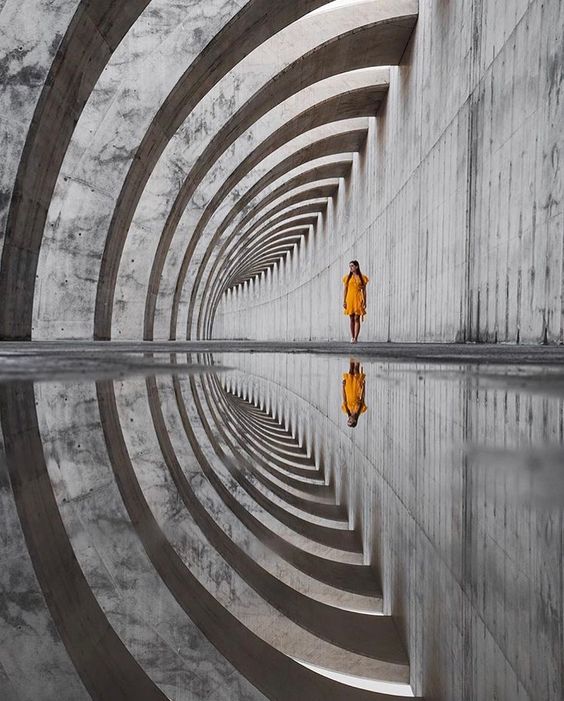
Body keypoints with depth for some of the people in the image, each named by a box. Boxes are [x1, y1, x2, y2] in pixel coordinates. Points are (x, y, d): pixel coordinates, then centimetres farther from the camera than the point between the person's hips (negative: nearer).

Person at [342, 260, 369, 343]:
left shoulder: (362, 278, 5)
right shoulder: (347, 278, 9)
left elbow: (364, 291, 5)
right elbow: (345, 290, 9)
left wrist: (364, 301, -1)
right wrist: (344, 301, 1)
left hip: (358, 299, -2)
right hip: (350, 299, 2)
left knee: (357, 319, -7)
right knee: (352, 319, 4)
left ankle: (355, 338, -9)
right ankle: (352, 337, 9)